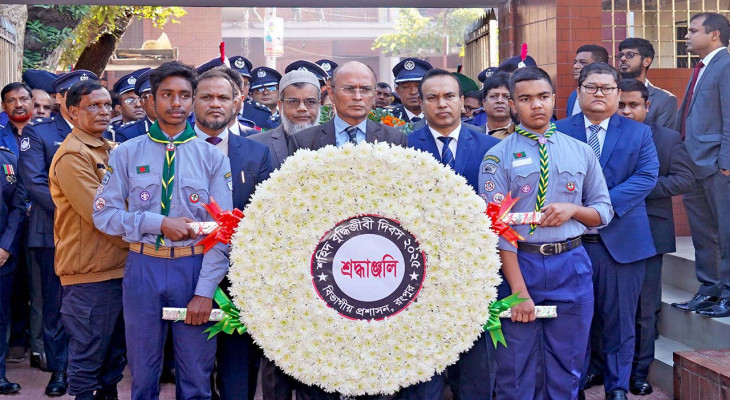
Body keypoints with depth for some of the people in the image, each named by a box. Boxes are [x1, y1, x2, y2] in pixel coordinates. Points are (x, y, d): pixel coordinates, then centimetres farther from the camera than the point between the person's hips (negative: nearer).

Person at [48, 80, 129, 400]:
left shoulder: (110, 150, 15)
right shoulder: (72, 155, -14)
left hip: (120, 267, 8)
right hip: (90, 272, -8)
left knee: (114, 356, 17)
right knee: (88, 358, 1)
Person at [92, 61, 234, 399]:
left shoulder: (212, 157, 1)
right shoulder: (126, 154, 4)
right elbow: (104, 215, -1)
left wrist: (205, 292, -11)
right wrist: (159, 223, -14)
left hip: (195, 267, -1)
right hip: (143, 267, 1)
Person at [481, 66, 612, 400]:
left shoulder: (581, 152, 9)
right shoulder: (498, 157, -3)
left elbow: (604, 212, 13)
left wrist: (572, 209, -10)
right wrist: (519, 290, -14)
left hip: (572, 265, 3)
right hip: (518, 264, -3)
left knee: (566, 370, 11)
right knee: (517, 372, 4)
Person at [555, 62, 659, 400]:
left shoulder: (639, 133, 7)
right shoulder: (558, 132, 5)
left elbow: (647, 176, -6)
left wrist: (604, 205, -18)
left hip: (621, 241, 1)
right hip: (571, 241, 0)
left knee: (619, 321, 8)